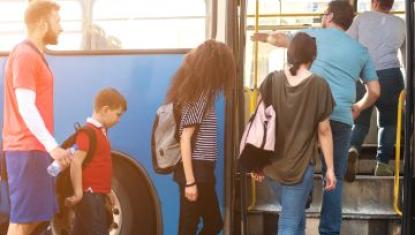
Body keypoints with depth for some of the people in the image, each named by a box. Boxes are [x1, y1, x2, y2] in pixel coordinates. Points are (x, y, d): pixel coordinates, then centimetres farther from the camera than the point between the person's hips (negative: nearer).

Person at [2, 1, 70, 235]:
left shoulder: (34, 56, 17)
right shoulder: (25, 56, -13)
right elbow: (25, 108, -20)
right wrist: (52, 146, -23)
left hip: (35, 148, 10)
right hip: (28, 150, -10)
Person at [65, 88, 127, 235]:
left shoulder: (100, 131, 14)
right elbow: (76, 162, -23)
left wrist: (106, 191, 19)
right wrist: (78, 193, -22)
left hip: (95, 195, 10)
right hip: (89, 195, -10)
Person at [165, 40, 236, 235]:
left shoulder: (197, 91, 11)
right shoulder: (199, 95, -16)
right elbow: (185, 139, -19)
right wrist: (190, 181, -20)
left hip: (201, 170, 9)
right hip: (195, 171, -9)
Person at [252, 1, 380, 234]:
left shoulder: (315, 35, 11)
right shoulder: (361, 50, 17)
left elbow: (279, 39, 23)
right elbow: (375, 91, 17)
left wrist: (262, 36, 44)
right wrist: (358, 107, 35)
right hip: (342, 118, 2)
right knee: (334, 178, 8)